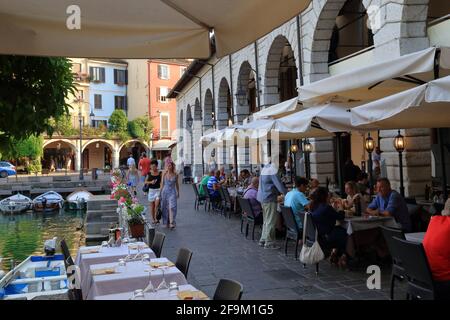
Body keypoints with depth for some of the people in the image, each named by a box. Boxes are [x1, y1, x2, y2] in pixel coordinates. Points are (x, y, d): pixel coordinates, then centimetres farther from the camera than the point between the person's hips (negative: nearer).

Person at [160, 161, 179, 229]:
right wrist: (161, 192, 5)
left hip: (172, 192, -1)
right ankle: (166, 223, 21)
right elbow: (162, 183, 6)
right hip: (165, 191, 2)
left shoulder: (175, 175, 0)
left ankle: (172, 223, -19)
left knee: (172, 207, -14)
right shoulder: (164, 174, 1)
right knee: (165, 208, 7)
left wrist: (178, 192, 19)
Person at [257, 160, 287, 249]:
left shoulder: (265, 168, 12)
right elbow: (279, 184, -19)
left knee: (266, 220, 18)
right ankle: (269, 243, 2)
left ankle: (263, 240, 24)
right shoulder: (272, 170, -16)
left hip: (262, 198, 10)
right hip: (269, 199, -10)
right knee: (271, 221, -3)